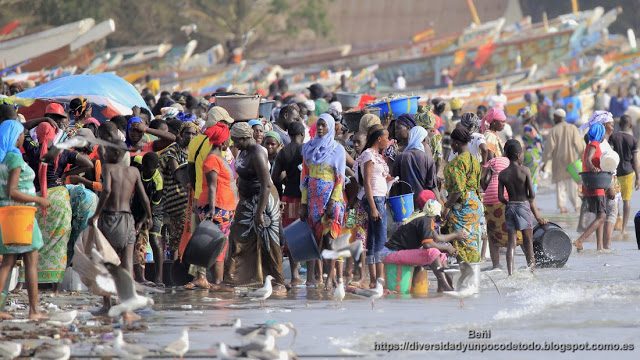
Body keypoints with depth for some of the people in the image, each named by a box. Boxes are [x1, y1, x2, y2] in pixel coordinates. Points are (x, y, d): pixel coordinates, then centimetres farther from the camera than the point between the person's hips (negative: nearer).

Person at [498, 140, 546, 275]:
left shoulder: (502, 174, -1)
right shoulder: (524, 170, -10)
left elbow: (500, 197, -1)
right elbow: (532, 195, -11)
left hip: (510, 207, 3)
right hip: (524, 206, -3)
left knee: (511, 241, 5)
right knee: (528, 240, 10)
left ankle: (510, 271, -2)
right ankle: (531, 264, 20)